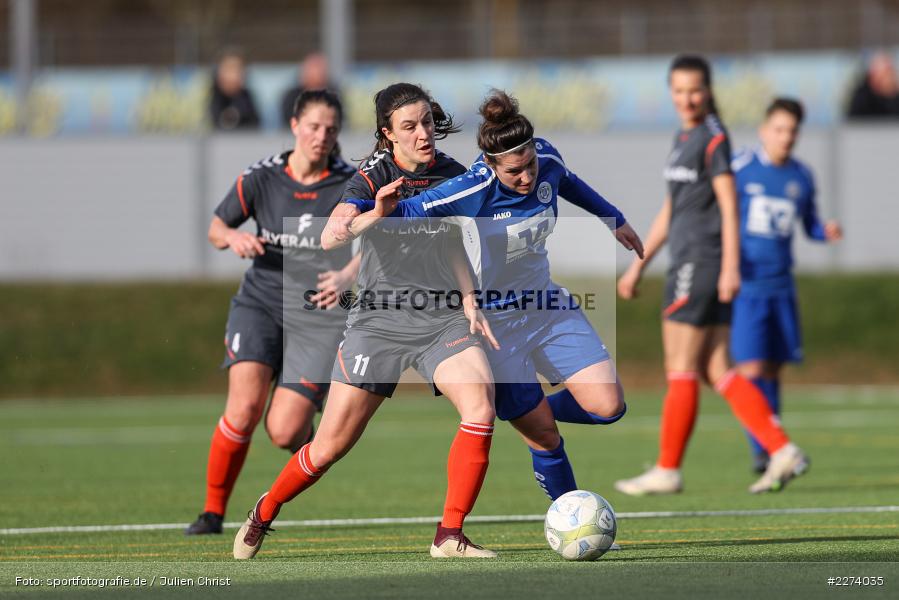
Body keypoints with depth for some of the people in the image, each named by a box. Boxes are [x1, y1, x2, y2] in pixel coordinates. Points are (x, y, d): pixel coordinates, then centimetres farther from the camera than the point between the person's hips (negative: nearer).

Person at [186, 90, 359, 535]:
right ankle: (213, 511, -5)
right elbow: (216, 227, 11)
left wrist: (347, 275, -24)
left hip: (319, 315, -1)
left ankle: (306, 431, 28)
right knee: (245, 407, -21)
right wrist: (233, 237, -13)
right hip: (260, 302, 1)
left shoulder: (351, 185, -5)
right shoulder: (261, 178, -1)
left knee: (284, 432, -12)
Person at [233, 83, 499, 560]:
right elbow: (329, 240, -24)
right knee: (330, 447, 0)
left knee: (480, 406, -25)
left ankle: (449, 537, -16)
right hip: (379, 320, -3)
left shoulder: (453, 176, 5)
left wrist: (469, 301, 7)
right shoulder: (371, 179, -8)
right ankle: (264, 513, 29)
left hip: (444, 320, 3)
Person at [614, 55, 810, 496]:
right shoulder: (683, 138, 19)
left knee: (681, 369, -4)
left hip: (701, 262, -9)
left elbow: (729, 204, -13)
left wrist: (730, 267, -19)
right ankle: (782, 451, 0)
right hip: (686, 263, 9)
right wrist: (638, 266, 26)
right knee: (715, 371, 5)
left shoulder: (713, 137, -8)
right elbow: (669, 212, 25)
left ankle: (667, 471, 1)